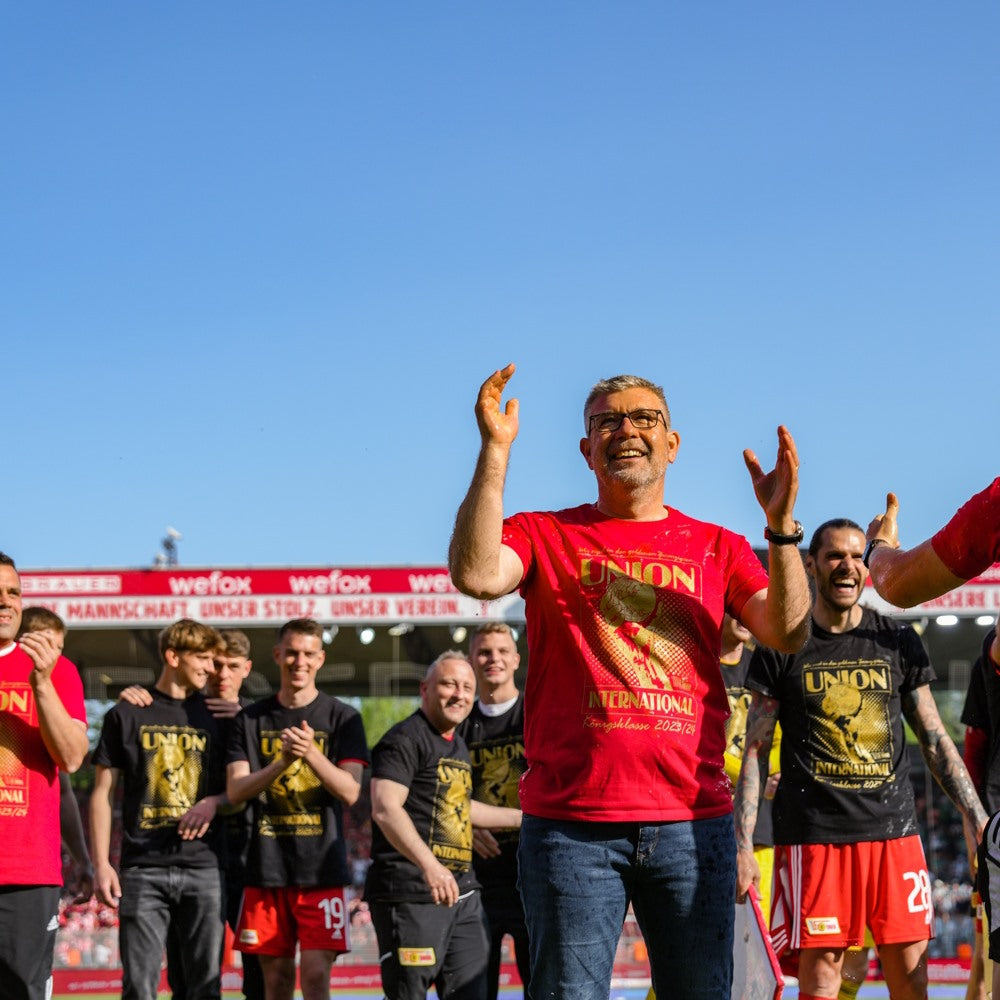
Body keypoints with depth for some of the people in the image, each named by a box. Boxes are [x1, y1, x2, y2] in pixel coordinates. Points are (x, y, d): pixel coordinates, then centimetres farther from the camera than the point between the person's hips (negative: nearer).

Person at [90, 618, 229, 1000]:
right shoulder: (127, 715, 5)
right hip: (143, 868, -2)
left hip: (203, 866, 2)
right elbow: (102, 793, 5)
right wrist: (102, 864, -4)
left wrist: (213, 802, -9)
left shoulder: (214, 717, 11)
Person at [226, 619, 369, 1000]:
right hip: (266, 867, 2)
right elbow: (235, 790, -1)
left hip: (322, 868, -2)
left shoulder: (342, 718, 3)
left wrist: (312, 754, -23)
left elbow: (350, 791, -6)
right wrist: (282, 762, -19)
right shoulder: (251, 719, 9)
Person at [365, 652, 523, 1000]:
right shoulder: (405, 739, -9)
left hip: (461, 892, 9)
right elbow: (385, 809, -22)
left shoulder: (458, 746, 20)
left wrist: (522, 817, 38)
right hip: (411, 894, -9)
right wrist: (429, 864, -33)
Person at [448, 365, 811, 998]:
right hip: (572, 822, -2)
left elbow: (789, 634, 2)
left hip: (693, 821, 2)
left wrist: (781, 526, -11)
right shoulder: (544, 536, 10)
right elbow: (476, 575, -11)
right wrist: (496, 450, -13)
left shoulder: (717, 548, 16)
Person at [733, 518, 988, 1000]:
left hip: (895, 831, 2)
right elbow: (754, 752, 3)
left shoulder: (898, 642, 12)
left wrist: (980, 822, 6)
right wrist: (742, 845, -5)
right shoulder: (783, 647, 5)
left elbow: (935, 740, 15)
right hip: (811, 834, -2)